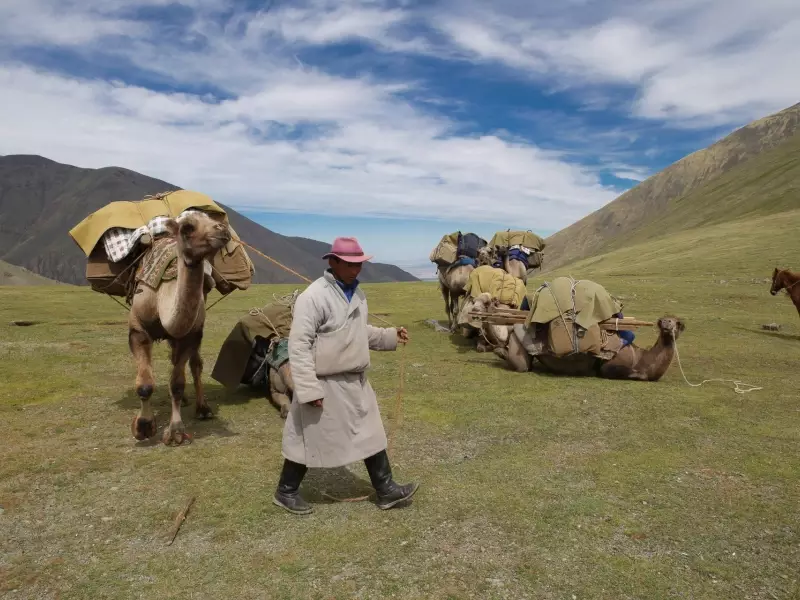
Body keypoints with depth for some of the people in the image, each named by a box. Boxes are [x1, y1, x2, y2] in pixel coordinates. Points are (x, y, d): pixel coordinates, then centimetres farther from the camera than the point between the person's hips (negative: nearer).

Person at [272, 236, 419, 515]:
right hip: (325, 384, -8)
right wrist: (308, 389, -23)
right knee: (309, 440, 9)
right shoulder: (313, 296, -20)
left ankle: (386, 490, 30)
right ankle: (285, 492, 31)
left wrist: (390, 335, 7)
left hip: (355, 381, 8)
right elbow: (298, 345, -22)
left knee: (371, 434, 15)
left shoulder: (356, 293, 7)